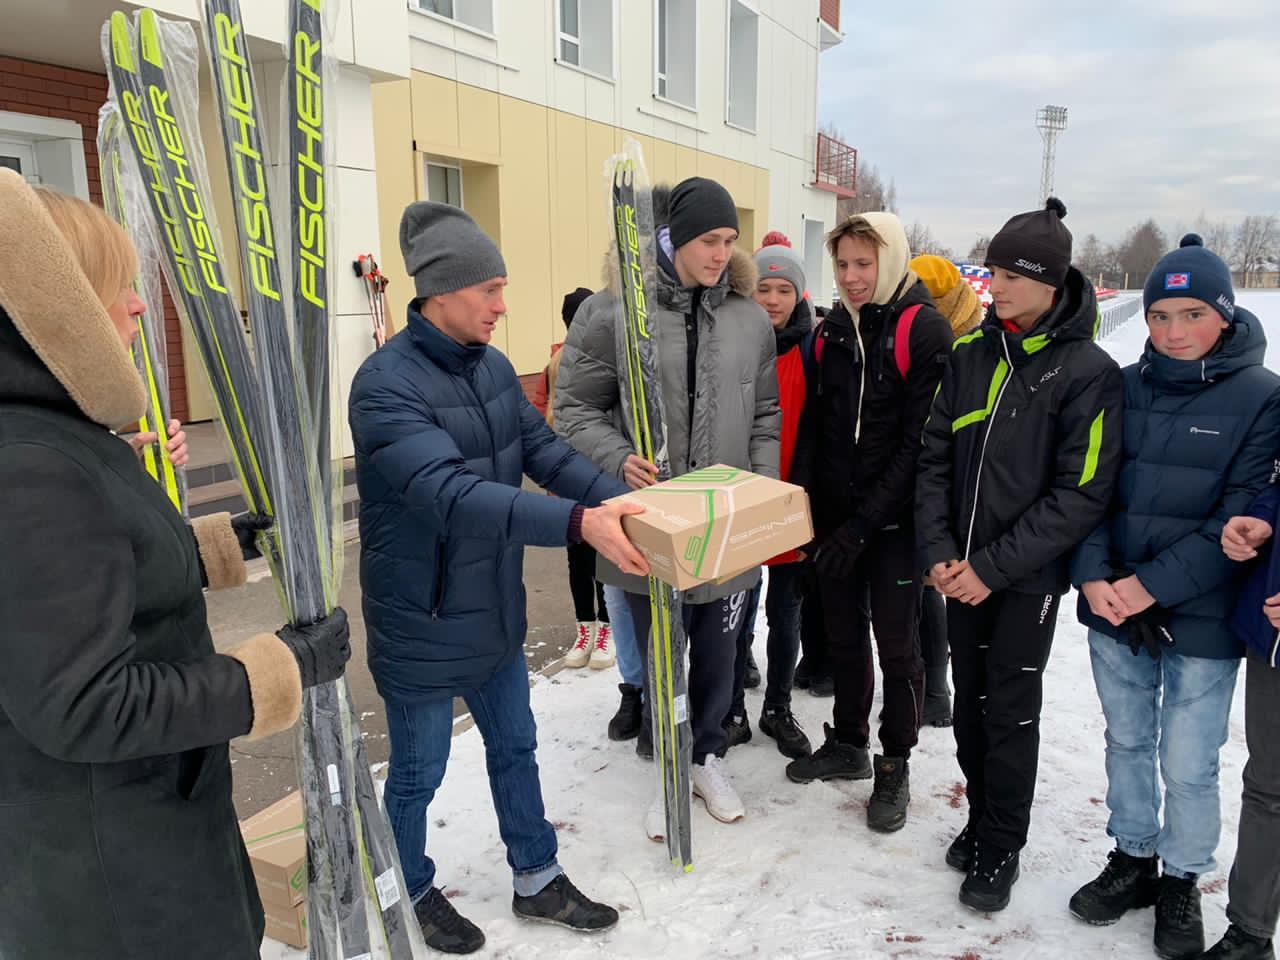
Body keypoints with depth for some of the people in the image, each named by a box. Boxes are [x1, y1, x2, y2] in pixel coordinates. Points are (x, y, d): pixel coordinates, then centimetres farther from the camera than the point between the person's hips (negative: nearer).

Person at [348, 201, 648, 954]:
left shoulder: (492, 366, 1)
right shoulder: (386, 384, -24)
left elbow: (548, 453, 3)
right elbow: (451, 493, -36)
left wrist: (630, 503, -8)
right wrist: (577, 523, -45)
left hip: (495, 612, 7)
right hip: (422, 626, -7)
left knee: (516, 748, 21)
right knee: (418, 772, 15)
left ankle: (538, 880, 41)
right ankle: (413, 894, 41)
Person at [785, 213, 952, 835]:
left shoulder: (923, 330, -11)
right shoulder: (831, 332, 7)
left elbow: (920, 441, -16)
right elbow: (812, 426, 9)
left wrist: (864, 522, -19)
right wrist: (803, 505, -3)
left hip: (894, 520, -5)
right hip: (833, 517, 5)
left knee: (896, 644, 6)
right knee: (844, 634, 16)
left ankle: (895, 767, 24)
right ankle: (848, 743, 35)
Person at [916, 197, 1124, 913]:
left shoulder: (1089, 373, -11)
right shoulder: (971, 355, 3)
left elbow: (1081, 494, -15)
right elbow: (935, 457, 4)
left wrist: (993, 566, -17)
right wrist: (940, 551, -6)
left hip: (1028, 576, -4)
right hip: (962, 572, 4)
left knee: (1012, 712, 6)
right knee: (971, 700, 15)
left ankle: (1001, 849, 25)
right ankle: (981, 818, 36)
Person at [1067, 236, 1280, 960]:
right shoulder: (1125, 387, 3)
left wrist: (1153, 585, -17)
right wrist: (1093, 575, -12)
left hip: (1200, 617, -3)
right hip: (1113, 605, 4)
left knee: (1188, 763, 7)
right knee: (1127, 742, 17)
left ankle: (1182, 881, 31)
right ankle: (1133, 859, 37)